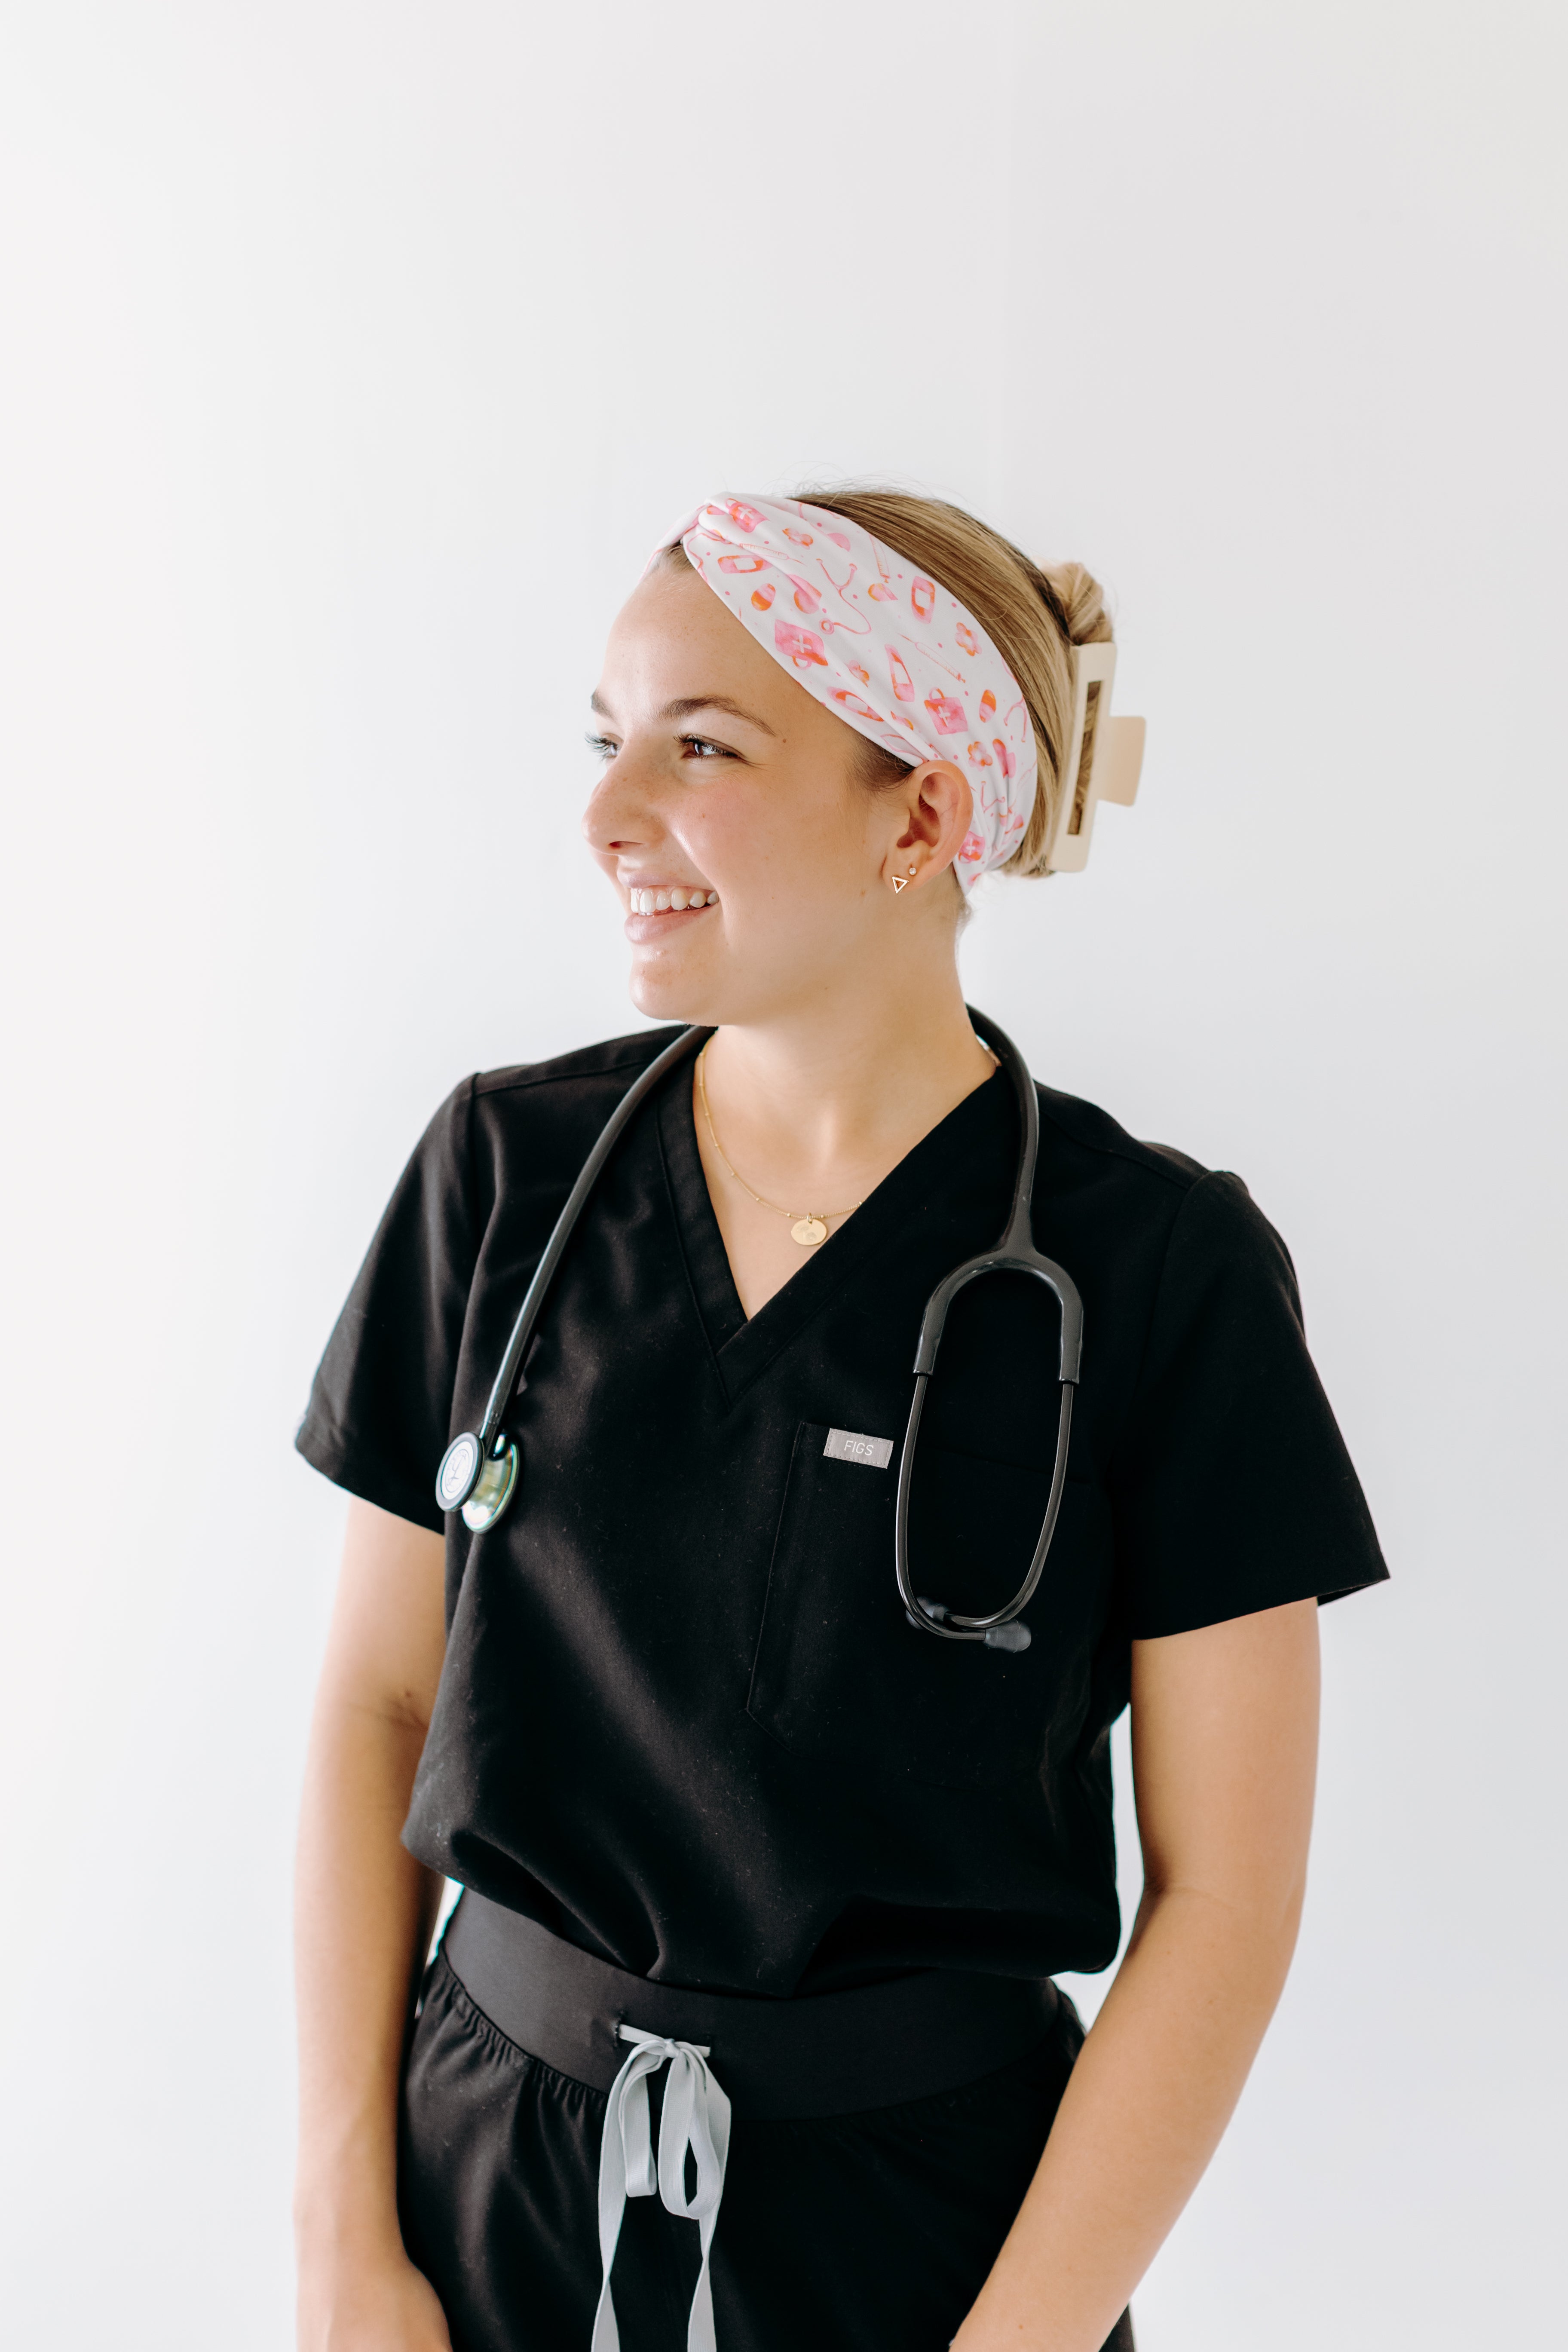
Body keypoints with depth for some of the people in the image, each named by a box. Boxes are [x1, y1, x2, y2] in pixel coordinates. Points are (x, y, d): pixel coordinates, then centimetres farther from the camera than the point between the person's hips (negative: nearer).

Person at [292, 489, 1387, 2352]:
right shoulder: (505, 1169, -5)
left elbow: (1225, 1888, -11)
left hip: (928, 2201, -2)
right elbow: (375, 1705, -2)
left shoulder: (1163, 1271, -14)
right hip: (491, 2164, 3)